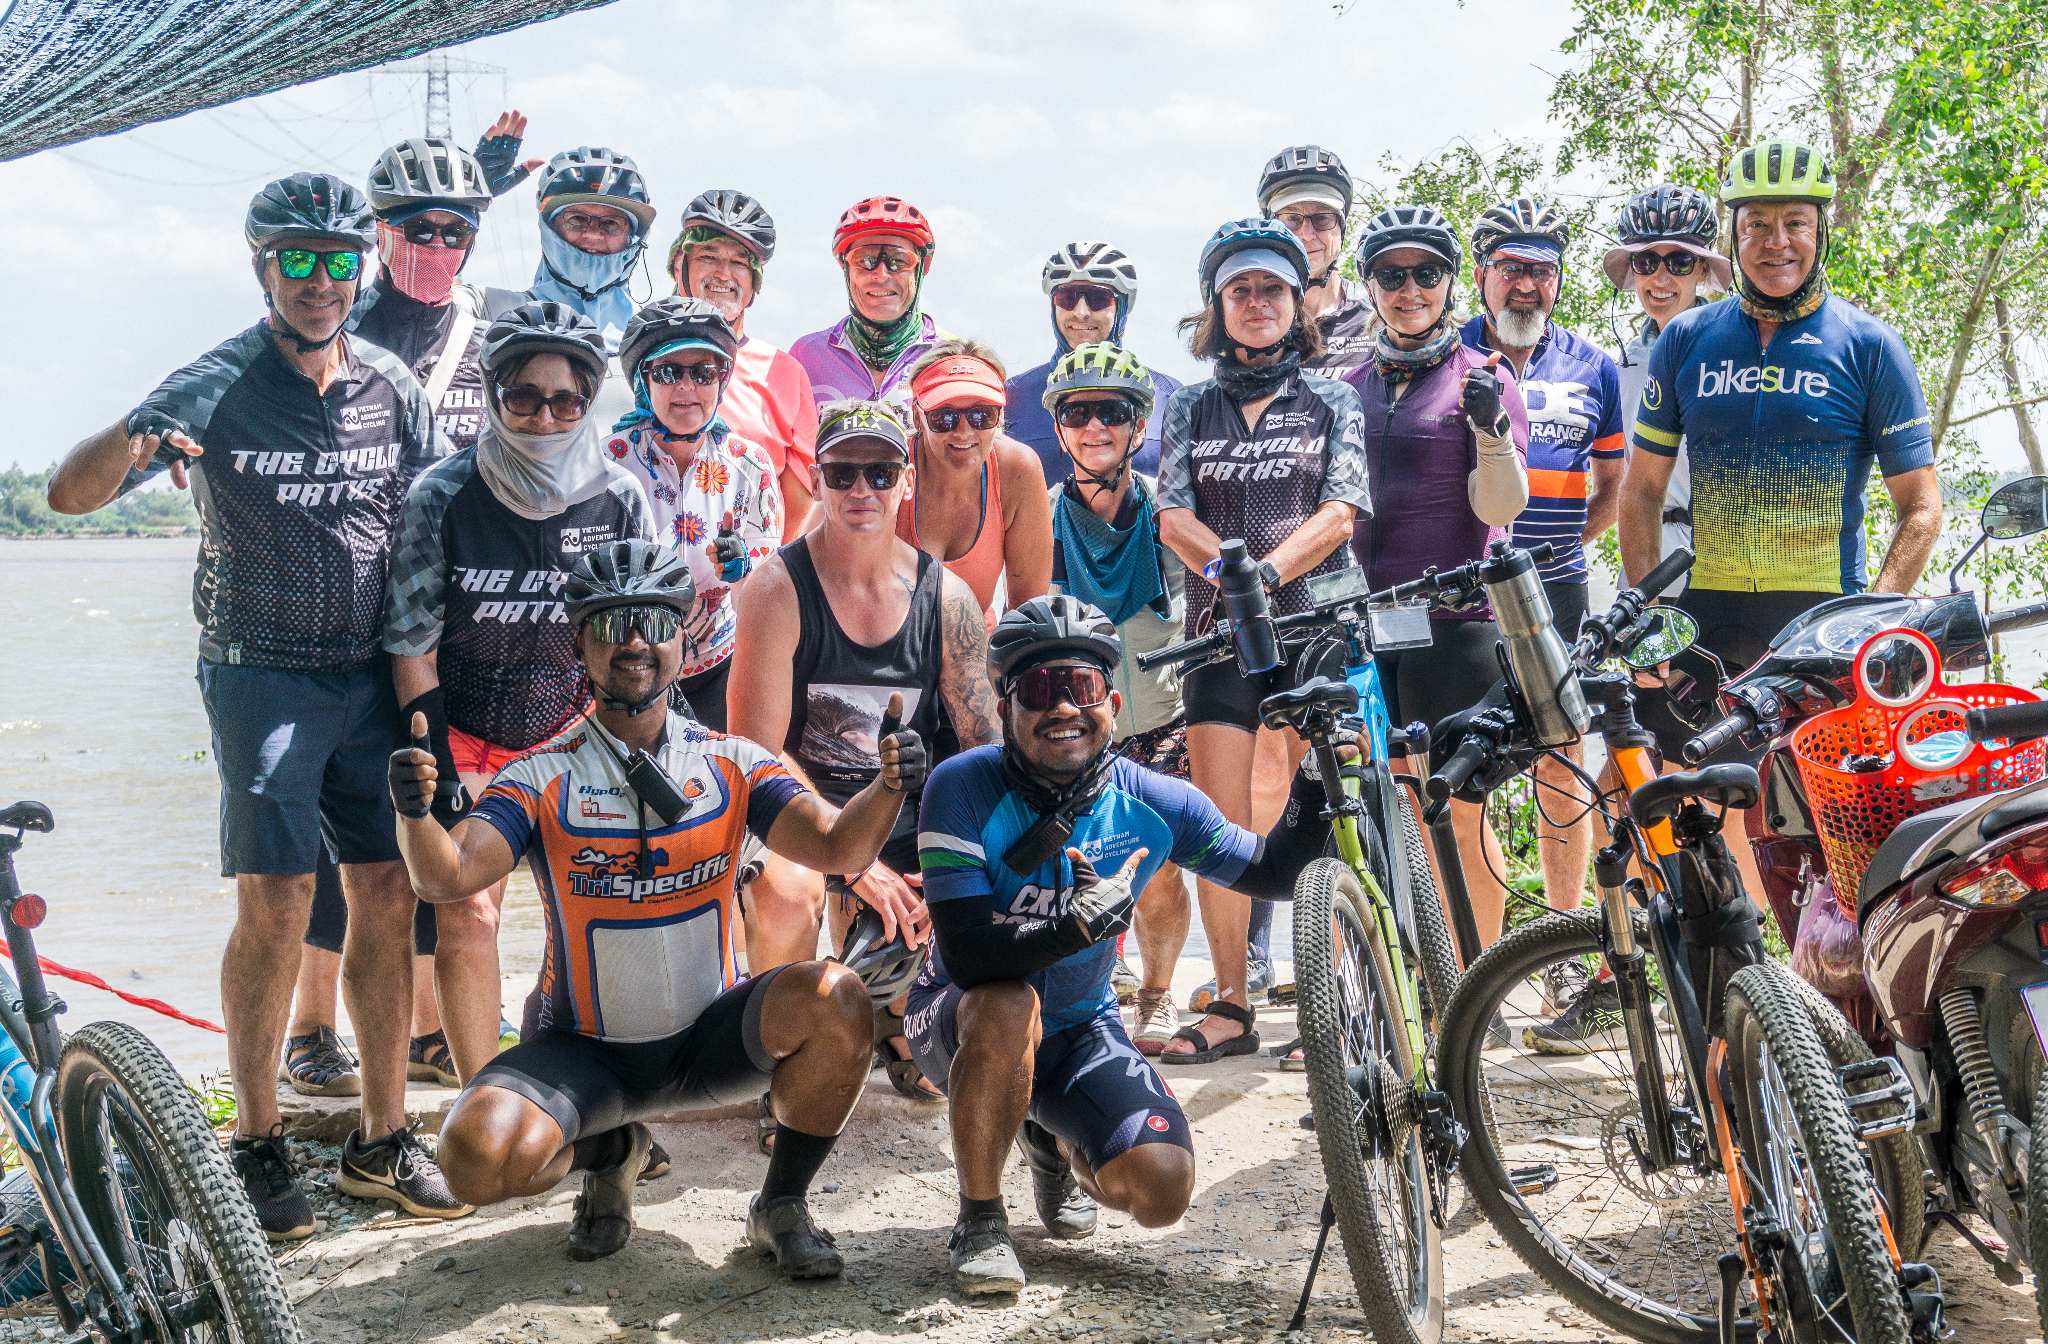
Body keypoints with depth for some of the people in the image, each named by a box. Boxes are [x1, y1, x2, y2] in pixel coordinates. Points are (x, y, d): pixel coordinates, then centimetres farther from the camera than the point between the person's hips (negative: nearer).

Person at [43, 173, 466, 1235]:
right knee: (277, 905, -9)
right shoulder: (215, 387, -6)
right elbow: (71, 493, -13)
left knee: (388, 897, 2)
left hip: (373, 674, 4)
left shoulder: (393, 388, 5)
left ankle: (381, 1140, 14)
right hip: (261, 674, -4)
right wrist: (131, 439, -36)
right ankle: (257, 1146, 5)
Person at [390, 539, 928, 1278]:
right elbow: (448, 878, -19)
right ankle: (609, 1151, 10)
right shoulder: (543, 777, -7)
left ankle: (781, 1206, -5)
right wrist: (415, 813, -41)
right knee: (477, 1158, -27)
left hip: (710, 1038, 1)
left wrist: (887, 789, -35)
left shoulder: (732, 764, -2)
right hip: (583, 1050, -1)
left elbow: (836, 846, -14)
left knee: (833, 996, -28)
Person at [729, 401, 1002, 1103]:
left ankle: (890, 1017, 23)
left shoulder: (947, 596, -1)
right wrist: (853, 862, -23)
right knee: (787, 892, -35)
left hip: (903, 819, 4)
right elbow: (759, 750, -16)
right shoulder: (777, 589, -12)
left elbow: (987, 748, 2)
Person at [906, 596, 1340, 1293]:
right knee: (1009, 1006, -39)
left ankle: (1053, 1143, 20)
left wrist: (1316, 775, -18)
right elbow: (967, 953, -32)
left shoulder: (1152, 801, -14)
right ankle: (978, 1220, -15)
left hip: (1078, 1028, 3)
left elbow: (1276, 873, -2)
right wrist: (1082, 921, -44)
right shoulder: (964, 786, -24)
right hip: (962, 1020, -3)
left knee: (1162, 1190, -17)